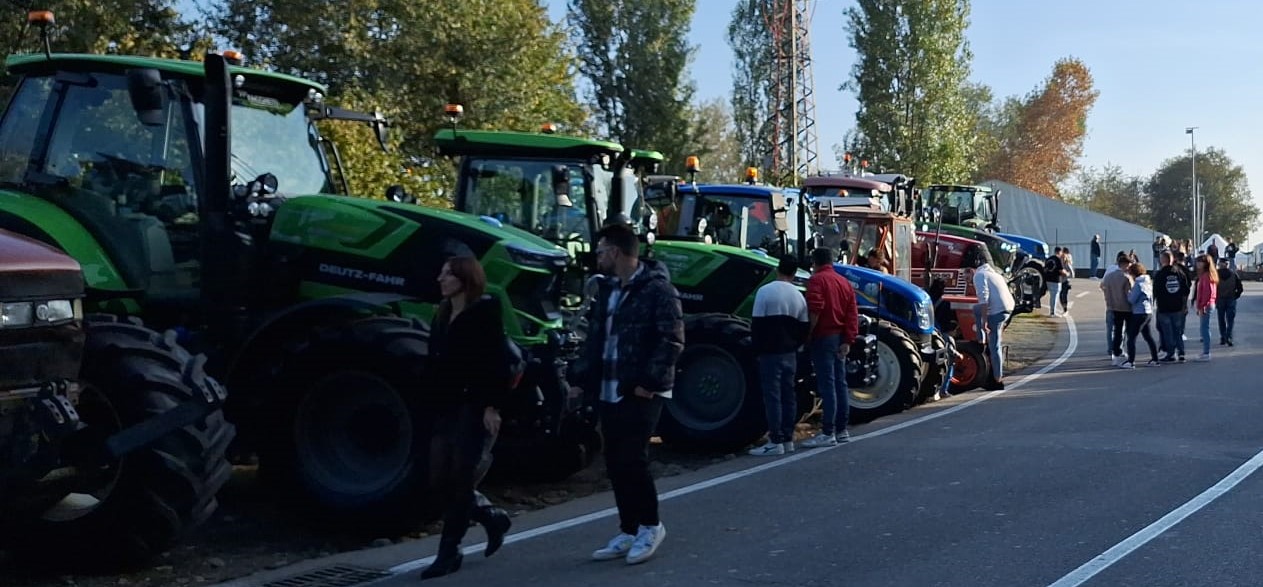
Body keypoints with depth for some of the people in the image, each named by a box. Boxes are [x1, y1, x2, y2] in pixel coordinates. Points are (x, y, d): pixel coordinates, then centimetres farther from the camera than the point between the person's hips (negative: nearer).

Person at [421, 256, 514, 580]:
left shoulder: (485, 312, -7)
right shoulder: (441, 315, 15)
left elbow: (498, 362, -13)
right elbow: (436, 366, 16)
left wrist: (492, 405, -19)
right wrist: (433, 407, 12)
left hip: (475, 408, -7)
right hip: (446, 410, 7)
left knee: (460, 481, -3)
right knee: (440, 481, 4)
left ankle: (450, 551, 8)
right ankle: (493, 517, 25)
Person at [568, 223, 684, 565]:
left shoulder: (657, 289, -10)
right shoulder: (607, 289, 15)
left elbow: (672, 341, -16)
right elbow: (595, 339, 19)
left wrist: (650, 381, -20)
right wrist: (580, 378, 11)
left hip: (640, 393, -8)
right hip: (608, 393, 8)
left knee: (631, 460, -8)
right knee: (615, 464, 9)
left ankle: (650, 525, 11)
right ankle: (628, 532, 19)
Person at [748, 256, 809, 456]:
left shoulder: (765, 291, -11)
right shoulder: (798, 296, 6)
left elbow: (757, 324, -11)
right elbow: (803, 327, 8)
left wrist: (757, 348, -1)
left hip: (771, 352, -6)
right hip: (790, 353, 6)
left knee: (772, 396, -4)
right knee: (788, 395, 11)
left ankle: (775, 442, -5)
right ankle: (788, 439, 16)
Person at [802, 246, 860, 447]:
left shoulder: (817, 279, -8)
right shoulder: (844, 282, 14)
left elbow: (815, 310, -22)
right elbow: (853, 313, 7)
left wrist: (808, 333, -12)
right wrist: (848, 340, 4)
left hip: (823, 337, -8)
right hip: (840, 338, 8)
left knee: (826, 385, -9)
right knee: (840, 383, 12)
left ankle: (828, 433, -10)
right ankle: (841, 430, 18)